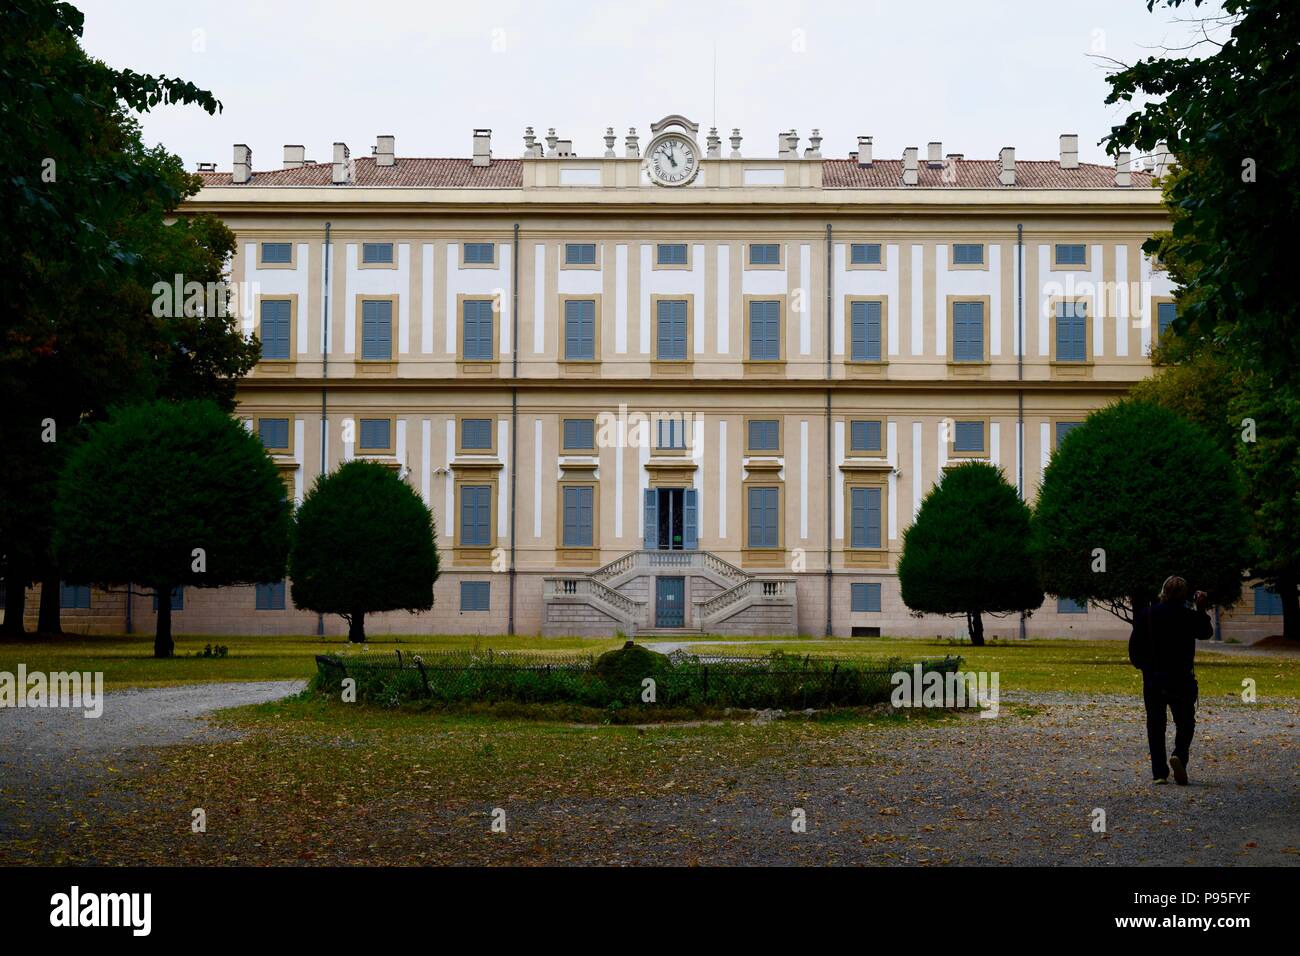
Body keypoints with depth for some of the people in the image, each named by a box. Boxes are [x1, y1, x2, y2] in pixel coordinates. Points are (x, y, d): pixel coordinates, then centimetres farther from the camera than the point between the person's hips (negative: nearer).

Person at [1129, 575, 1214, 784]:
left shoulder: (1145, 615, -2)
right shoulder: (1188, 616, -8)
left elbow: (1134, 647, 1)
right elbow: (1206, 633, 12)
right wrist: (1201, 610, 20)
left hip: (1152, 679, 2)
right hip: (1181, 680, -2)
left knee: (1155, 724, 8)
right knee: (1185, 722, 8)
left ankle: (1159, 772, 6)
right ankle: (1179, 755, -19)